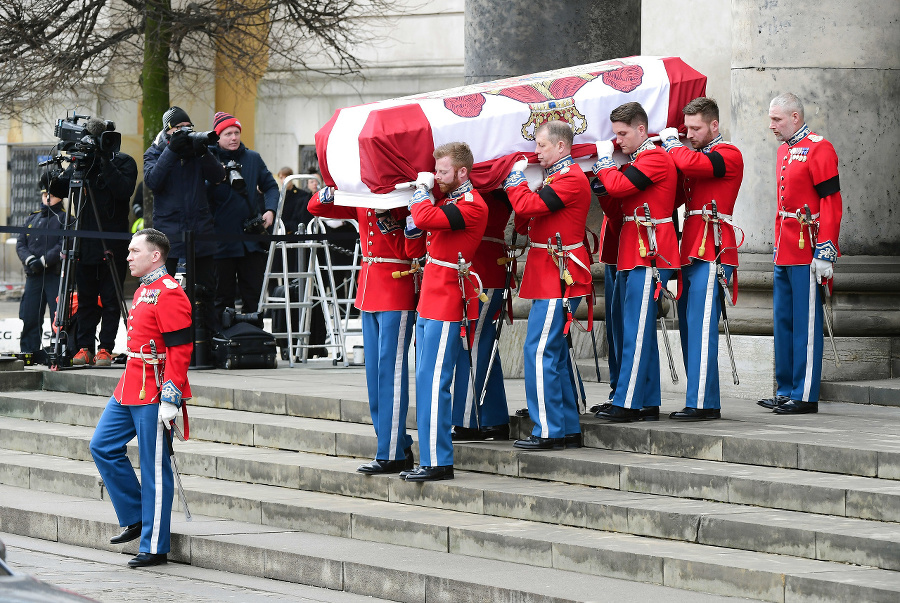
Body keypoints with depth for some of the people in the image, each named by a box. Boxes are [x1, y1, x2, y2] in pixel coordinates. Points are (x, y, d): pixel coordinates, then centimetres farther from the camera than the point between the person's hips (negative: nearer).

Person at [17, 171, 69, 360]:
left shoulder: (65, 218, 1)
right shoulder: (32, 219, 19)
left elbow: (64, 245, -10)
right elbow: (20, 244, 12)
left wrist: (43, 261, -16)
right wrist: (30, 260, -8)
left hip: (56, 275, -5)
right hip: (33, 276, 5)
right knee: (30, 317, 5)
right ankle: (28, 353, 12)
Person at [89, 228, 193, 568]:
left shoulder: (169, 294, -16)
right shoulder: (142, 291, 15)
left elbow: (180, 349, -19)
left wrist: (170, 399, -22)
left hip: (154, 396, -10)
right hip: (129, 391, 10)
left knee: (155, 469, -3)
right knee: (102, 447, 9)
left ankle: (154, 546, 4)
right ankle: (135, 520, 19)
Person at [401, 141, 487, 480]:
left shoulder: (471, 205, -14)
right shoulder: (451, 201, 18)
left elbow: (426, 219, -27)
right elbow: (419, 226, 20)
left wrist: (421, 190, -11)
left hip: (446, 306, -10)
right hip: (431, 303, 10)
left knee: (432, 382, -11)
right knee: (427, 380, 11)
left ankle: (437, 463, -10)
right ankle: (431, 458, 16)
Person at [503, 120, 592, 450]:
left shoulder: (571, 179, -14)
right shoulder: (558, 176, 18)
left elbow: (528, 206, -23)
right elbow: (526, 224, 17)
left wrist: (515, 181, -6)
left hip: (557, 277, -11)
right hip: (550, 277, 11)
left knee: (539, 350, -11)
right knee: (556, 351, 13)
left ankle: (548, 431, -10)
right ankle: (569, 428, 17)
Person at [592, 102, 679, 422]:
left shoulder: (656, 159, -9)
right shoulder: (635, 161, 21)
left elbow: (619, 186, -21)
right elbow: (616, 212, 21)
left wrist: (604, 161, -4)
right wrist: (601, 183, 7)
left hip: (649, 257, -10)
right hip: (629, 258, 10)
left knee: (636, 330, -12)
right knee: (636, 331, 10)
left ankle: (626, 403, -14)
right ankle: (648, 402, 14)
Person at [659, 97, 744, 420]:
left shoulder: (729, 155, -6)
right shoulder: (697, 153, 22)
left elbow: (689, 163, -24)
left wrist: (671, 142, -6)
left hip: (711, 253, -9)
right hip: (691, 253, 9)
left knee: (701, 329, -12)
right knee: (689, 328, 9)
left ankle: (702, 403, -13)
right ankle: (705, 401, 14)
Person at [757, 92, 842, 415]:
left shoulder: (819, 149, -11)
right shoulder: (785, 150, 16)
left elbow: (831, 204, -15)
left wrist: (825, 253, -19)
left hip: (807, 255, -9)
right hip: (785, 253, 9)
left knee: (805, 324, -4)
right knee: (783, 321, 12)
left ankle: (805, 396, -1)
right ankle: (786, 391, 19)